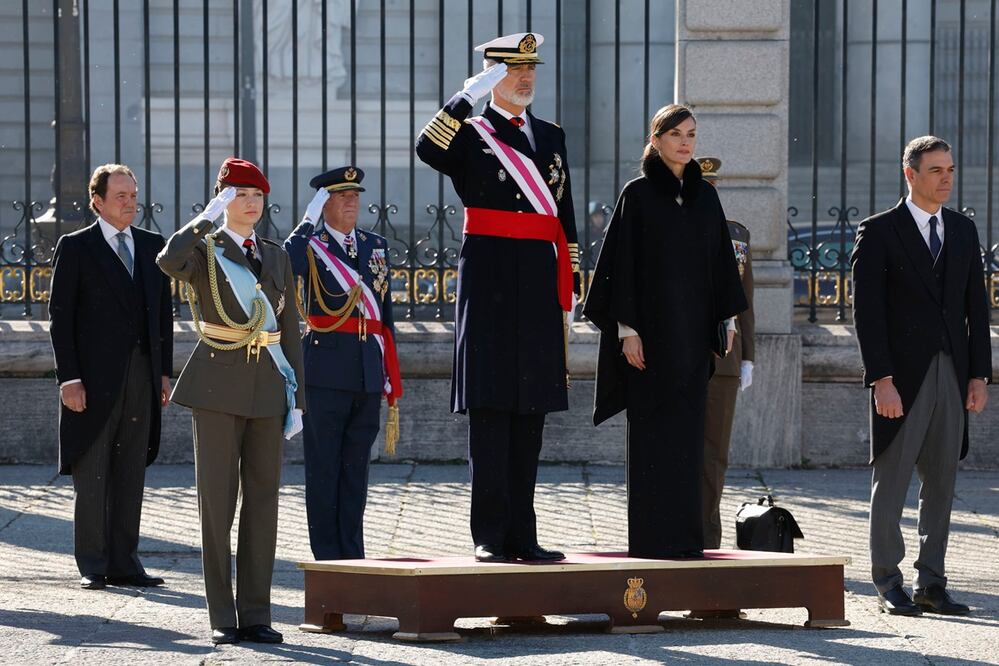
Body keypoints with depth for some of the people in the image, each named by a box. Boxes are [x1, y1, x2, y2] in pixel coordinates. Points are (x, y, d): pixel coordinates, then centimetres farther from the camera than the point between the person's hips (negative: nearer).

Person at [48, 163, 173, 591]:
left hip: (142, 375, 4)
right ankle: (93, 567, 4)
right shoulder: (76, 247, -1)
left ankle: (123, 563, 12)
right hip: (95, 378, -4)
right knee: (91, 477, -1)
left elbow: (164, 311, 15)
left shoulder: (152, 245, 13)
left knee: (131, 476, 7)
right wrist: (68, 377, -11)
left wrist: (165, 371, 9)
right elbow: (60, 316, -4)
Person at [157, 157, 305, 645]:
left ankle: (255, 614, 8)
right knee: (217, 502, -2)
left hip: (268, 388, 4)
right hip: (218, 387, -4)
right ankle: (223, 618, 2)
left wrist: (297, 398, 7)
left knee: (263, 500, 3)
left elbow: (289, 330, 13)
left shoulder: (277, 257, 14)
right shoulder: (202, 252, 1)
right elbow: (168, 262, -25)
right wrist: (208, 217, -16)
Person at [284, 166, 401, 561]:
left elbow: (385, 315, 16)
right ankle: (328, 559, 4)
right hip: (326, 375, -5)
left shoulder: (375, 246, 14)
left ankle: (353, 555, 14)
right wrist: (309, 221, -23)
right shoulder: (310, 245, -1)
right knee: (324, 469, 0)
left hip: (368, 376, 5)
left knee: (356, 469, 9)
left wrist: (391, 377, 13)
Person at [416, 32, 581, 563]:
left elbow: (565, 220, 17)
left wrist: (567, 290, 12)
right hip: (490, 281, -5)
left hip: (539, 281, 5)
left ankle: (522, 535, 12)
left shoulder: (551, 137, 16)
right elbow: (427, 150, -22)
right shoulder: (470, 134, 2)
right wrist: (469, 95, -23)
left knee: (530, 411, 7)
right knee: (491, 409, -5)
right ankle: (489, 535, -2)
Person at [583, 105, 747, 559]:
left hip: (693, 331, 5)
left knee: (688, 432, 5)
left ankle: (685, 535, 9)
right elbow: (623, 262, -6)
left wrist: (721, 324, 8)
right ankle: (650, 536, 0)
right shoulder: (637, 194, -3)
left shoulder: (705, 196, 11)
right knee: (651, 432, -3)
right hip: (652, 329, -5)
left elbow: (719, 262, 14)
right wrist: (627, 329, -12)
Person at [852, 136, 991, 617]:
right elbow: (866, 311, -7)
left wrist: (979, 374, 4)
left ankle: (931, 585, 12)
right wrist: (881, 379, -15)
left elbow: (976, 307, 13)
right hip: (902, 377, -5)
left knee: (941, 484, 6)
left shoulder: (964, 231, 13)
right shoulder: (879, 232, -3)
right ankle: (888, 586, 6)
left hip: (952, 375, 5)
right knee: (891, 480, 0)